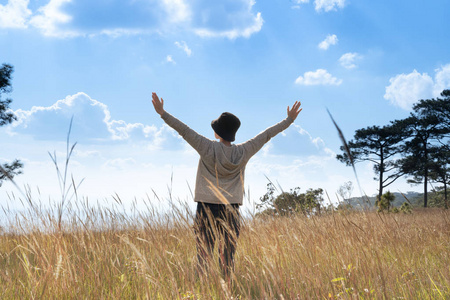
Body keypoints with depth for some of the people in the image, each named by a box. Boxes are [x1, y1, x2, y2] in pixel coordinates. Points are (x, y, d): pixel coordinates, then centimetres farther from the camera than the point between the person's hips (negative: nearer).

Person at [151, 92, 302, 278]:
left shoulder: (209, 148, -8)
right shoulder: (243, 152, 1)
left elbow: (184, 131, -9)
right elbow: (266, 135, 10)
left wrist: (162, 113, -6)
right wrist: (289, 120, 19)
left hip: (207, 209, -2)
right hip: (231, 212, 3)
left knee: (203, 257, -2)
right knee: (227, 259, 6)